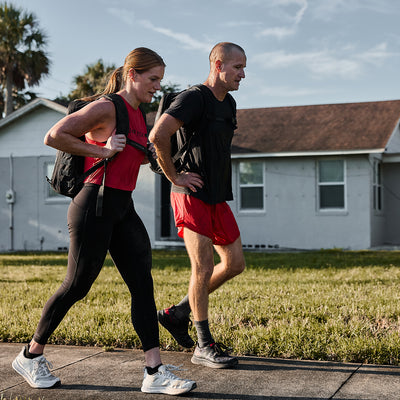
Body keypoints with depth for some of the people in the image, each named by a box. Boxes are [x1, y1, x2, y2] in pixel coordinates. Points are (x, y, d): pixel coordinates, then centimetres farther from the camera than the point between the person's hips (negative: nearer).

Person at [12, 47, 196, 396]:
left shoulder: (138, 115, 15)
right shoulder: (106, 107, -11)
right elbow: (53, 137, -15)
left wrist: (152, 154, 13)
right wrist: (102, 151, -15)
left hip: (123, 209, 8)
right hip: (95, 206, -8)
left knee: (144, 285, 0)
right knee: (77, 286, 1)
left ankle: (155, 373, 1)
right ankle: (31, 356, 21)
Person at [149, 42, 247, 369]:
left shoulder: (228, 103, 15)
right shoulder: (193, 98, -13)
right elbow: (158, 136, -26)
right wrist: (174, 176, -16)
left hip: (217, 197, 9)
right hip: (192, 195, -9)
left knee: (235, 263, 8)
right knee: (204, 268, -9)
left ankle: (177, 314, 20)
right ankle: (204, 347, 2)